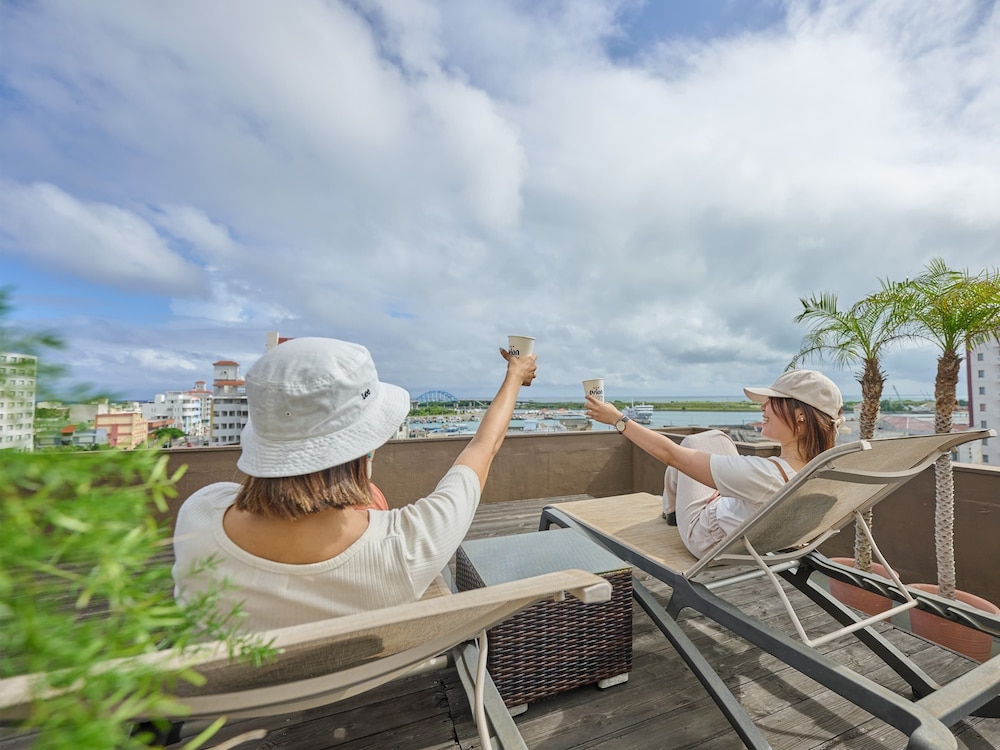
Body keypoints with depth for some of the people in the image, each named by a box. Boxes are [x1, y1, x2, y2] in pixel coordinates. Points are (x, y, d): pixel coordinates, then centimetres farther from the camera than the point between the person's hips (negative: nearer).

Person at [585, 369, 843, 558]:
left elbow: (670, 454, -35)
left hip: (707, 536, -5)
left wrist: (617, 418, -25)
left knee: (693, 442, 11)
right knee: (716, 437, 15)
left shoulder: (764, 474, -42)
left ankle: (671, 508, 38)